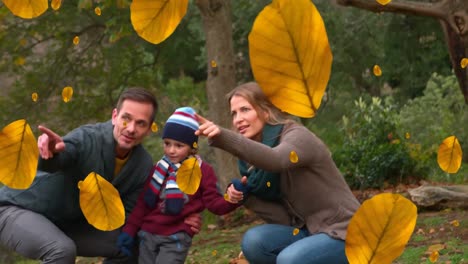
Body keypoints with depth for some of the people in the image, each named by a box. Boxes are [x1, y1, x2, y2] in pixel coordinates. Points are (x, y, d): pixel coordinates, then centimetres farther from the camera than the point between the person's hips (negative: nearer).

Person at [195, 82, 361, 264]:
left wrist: (223, 137, -54)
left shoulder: (297, 136, -16)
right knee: (254, 241, -15)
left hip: (344, 233, -7)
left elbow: (276, 159, -41)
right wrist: (246, 197, -13)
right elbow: (286, 216, 2)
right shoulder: (254, 162, 5)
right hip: (309, 230, 7)